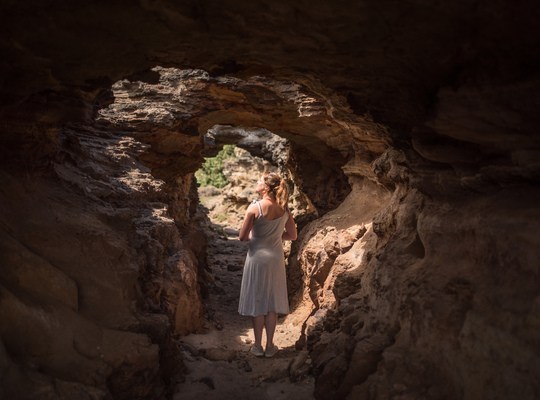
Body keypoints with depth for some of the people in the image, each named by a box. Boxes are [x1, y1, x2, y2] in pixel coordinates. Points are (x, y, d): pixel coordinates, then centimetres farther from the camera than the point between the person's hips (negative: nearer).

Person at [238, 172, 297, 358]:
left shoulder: (254, 207, -16)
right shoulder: (284, 209, -3)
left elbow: (242, 237, -12)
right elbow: (292, 235, 3)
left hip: (257, 257, -3)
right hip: (276, 258, 3)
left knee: (257, 302, 9)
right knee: (272, 303, 12)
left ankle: (258, 346, 18)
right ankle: (270, 346, 20)